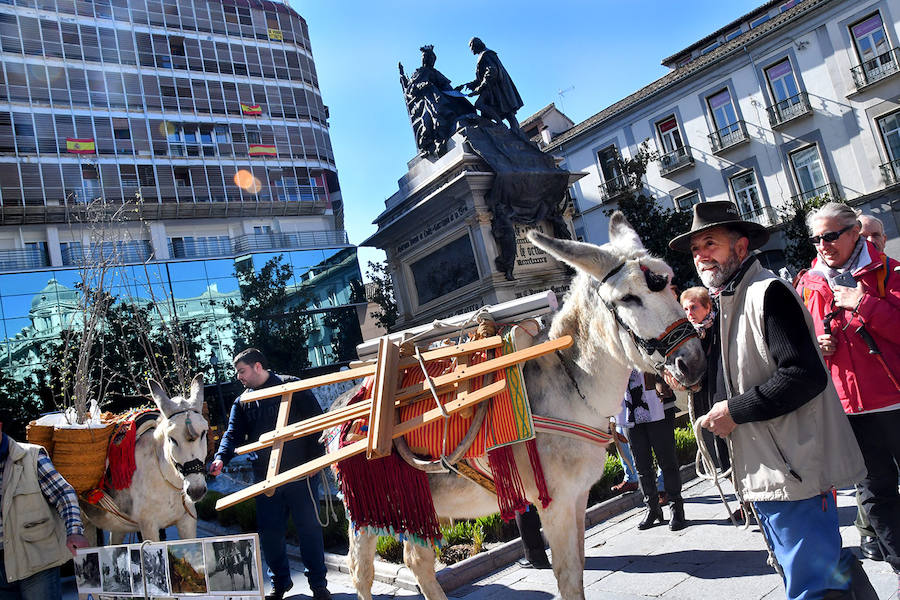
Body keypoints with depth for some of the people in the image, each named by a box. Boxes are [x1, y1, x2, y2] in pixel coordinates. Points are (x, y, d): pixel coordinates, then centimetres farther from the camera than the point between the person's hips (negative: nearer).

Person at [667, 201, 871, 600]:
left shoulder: (767, 292, -14)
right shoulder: (725, 304, 15)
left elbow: (805, 375, -25)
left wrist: (736, 410, -20)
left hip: (793, 472, -10)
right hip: (762, 472, 10)